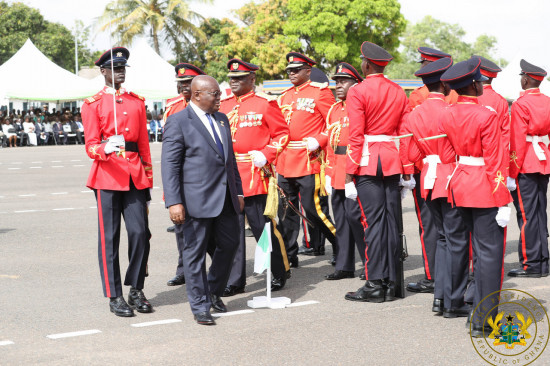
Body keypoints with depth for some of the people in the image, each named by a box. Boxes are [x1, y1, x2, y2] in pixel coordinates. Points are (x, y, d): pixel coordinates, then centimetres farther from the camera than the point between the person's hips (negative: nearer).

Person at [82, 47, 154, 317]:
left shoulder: (137, 101, 14)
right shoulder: (93, 103, 2)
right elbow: (91, 146, -4)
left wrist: (148, 180, 13)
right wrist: (106, 148, -27)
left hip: (135, 174, 4)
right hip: (108, 175, -4)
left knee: (140, 232, -1)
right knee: (109, 237, 0)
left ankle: (136, 290, 15)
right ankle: (114, 297, 8)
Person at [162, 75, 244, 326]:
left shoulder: (222, 119, 14)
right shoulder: (178, 122, -7)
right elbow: (169, 165, -11)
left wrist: (238, 191, 17)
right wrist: (173, 202, -18)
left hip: (226, 198, 7)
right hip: (197, 199, -7)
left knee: (230, 243, 12)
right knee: (195, 251, 2)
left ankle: (214, 291, 32)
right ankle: (200, 306, 14)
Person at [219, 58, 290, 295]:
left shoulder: (265, 103, -2)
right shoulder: (223, 105, 13)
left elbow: (282, 133, -1)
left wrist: (265, 155, -12)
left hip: (255, 175, -5)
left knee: (263, 226, 1)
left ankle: (279, 273, 18)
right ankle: (235, 281, 13)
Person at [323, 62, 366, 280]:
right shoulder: (334, 110, 16)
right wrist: (329, 174, 14)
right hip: (337, 173, 8)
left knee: (354, 214, -9)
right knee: (341, 219, 9)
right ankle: (344, 266, 16)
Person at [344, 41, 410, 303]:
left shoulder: (358, 92, -7)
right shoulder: (399, 92, 10)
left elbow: (355, 137, -11)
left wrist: (349, 175, -9)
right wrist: (406, 170, 15)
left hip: (368, 162, -5)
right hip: (392, 161, 5)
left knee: (374, 221, -4)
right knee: (391, 220, 7)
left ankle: (375, 285, -2)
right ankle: (391, 284, 11)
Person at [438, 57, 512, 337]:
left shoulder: (447, 115, 4)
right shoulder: (487, 116, -16)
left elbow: (446, 157, 8)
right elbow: (494, 162, -16)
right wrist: (503, 201, -12)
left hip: (460, 186, 7)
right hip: (485, 190, -7)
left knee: (479, 250, 19)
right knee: (490, 253, -1)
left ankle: (481, 309, 27)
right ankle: (483, 322, 0)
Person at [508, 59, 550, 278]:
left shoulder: (521, 104, -12)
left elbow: (518, 141, -15)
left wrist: (513, 170, -11)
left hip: (526, 165, -7)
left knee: (527, 213, -3)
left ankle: (531, 265, 0)